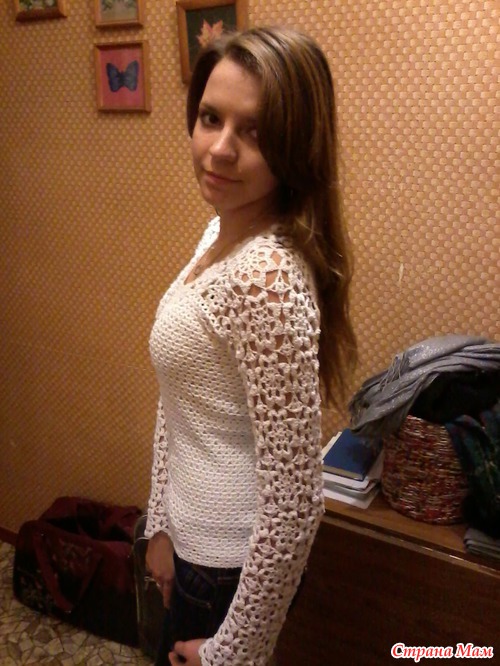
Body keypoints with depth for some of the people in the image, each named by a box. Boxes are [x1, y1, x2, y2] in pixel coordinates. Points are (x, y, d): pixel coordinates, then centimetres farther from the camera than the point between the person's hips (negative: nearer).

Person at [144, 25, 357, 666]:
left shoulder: (267, 277, -31)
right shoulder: (219, 234, -2)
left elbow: (294, 496, -28)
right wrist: (163, 525, 10)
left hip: (238, 559, -8)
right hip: (197, 537, 8)